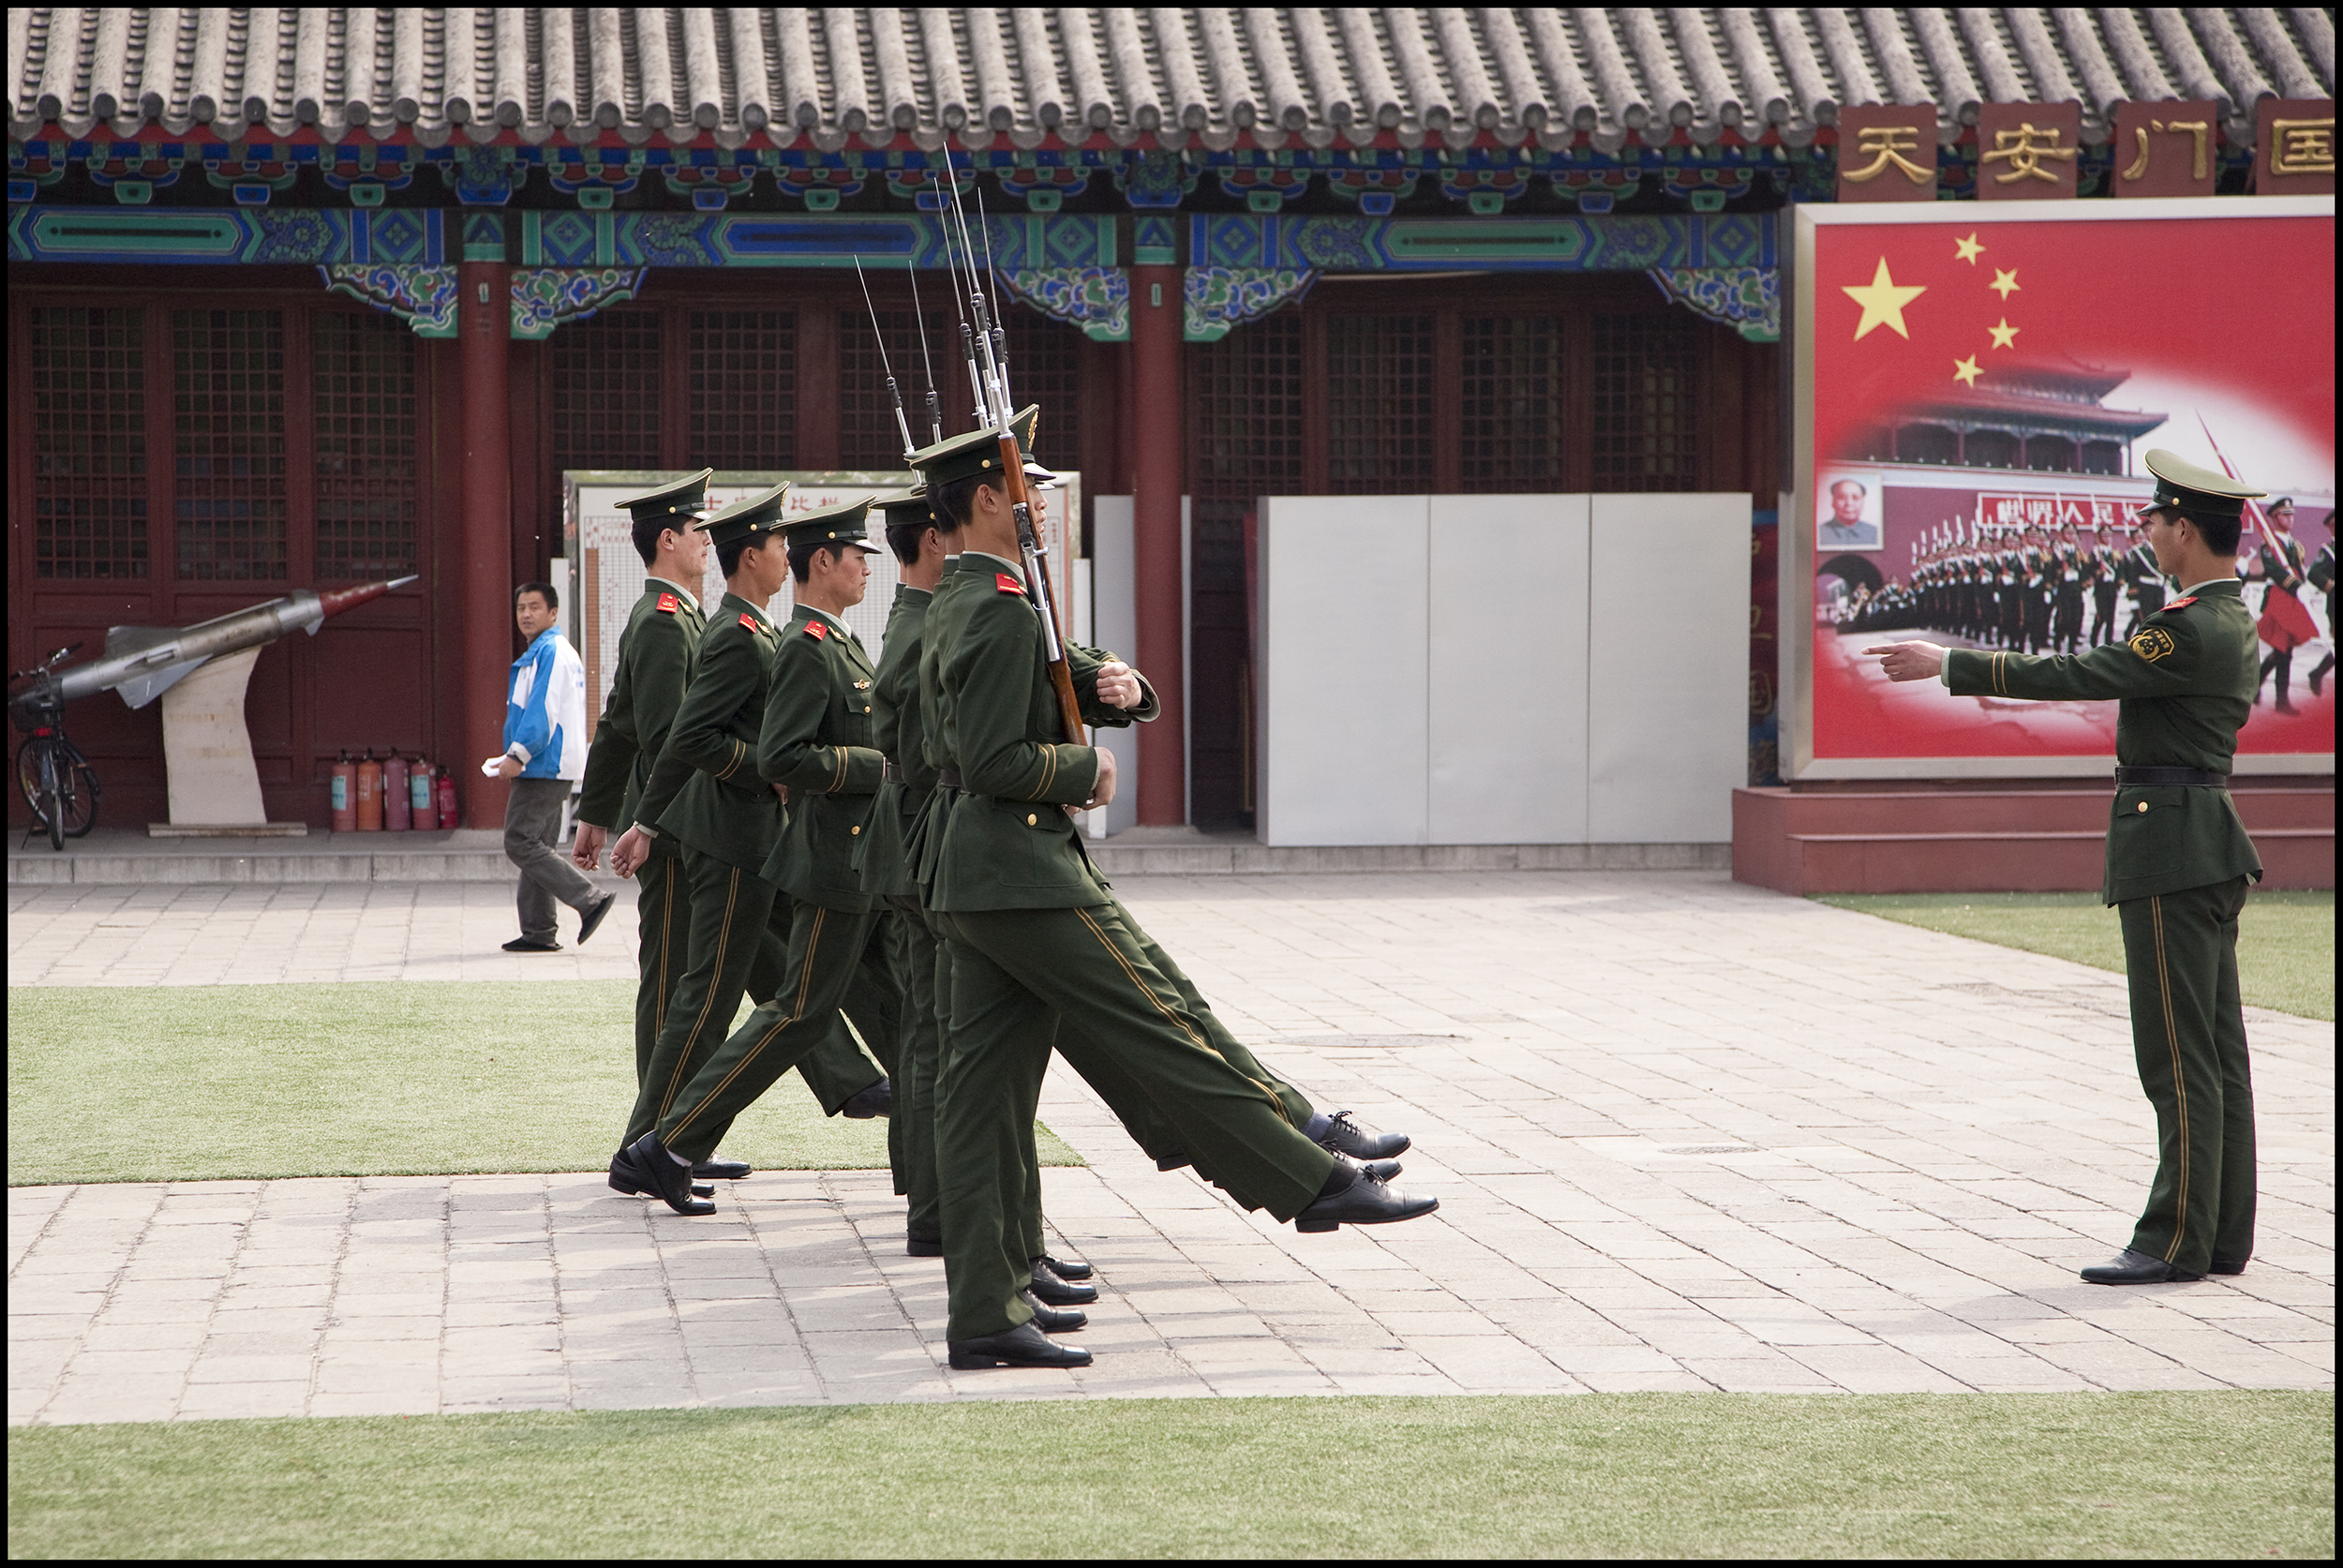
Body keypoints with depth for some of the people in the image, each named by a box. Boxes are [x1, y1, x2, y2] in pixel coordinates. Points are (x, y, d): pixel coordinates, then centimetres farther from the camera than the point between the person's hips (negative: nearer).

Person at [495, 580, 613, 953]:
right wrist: (518, 757, 23)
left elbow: (543, 709, -21)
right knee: (535, 845, 11)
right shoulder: (562, 651, 21)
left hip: (544, 768, -11)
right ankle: (538, 932, 12)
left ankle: (590, 900, -15)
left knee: (521, 844, -11)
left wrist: (517, 755, -23)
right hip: (554, 768, 11)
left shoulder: (550, 652, -12)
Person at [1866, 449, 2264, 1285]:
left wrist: (1949, 665, -14)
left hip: (2170, 846, -10)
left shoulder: (2189, 629, -18)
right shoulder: (2232, 620, 13)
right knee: (2216, 1051, 11)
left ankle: (2177, 1240, -4)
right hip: (2209, 847, 10)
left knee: (2178, 1055, -7)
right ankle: (2223, 1233, 15)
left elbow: (2075, 677, -19)